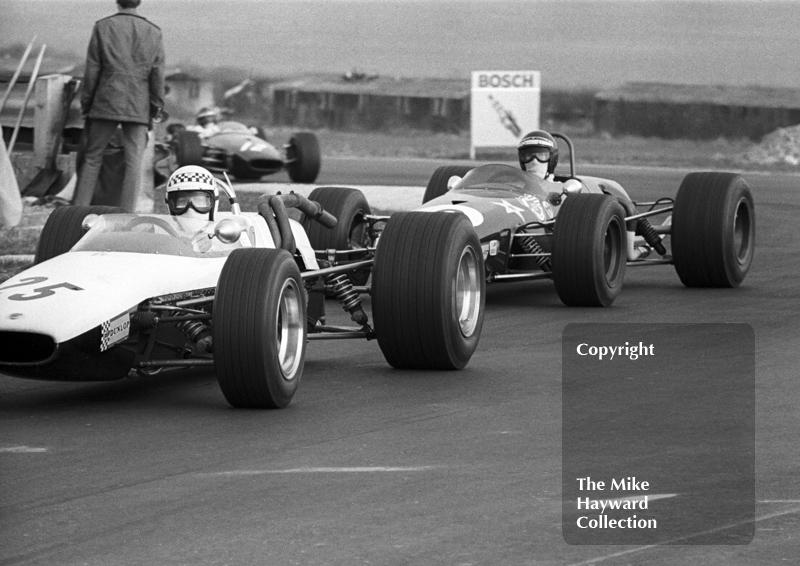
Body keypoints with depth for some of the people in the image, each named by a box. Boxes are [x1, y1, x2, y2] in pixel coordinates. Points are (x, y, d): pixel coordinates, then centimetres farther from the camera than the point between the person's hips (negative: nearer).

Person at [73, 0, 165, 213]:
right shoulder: (153, 32, 4)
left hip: (106, 103, 0)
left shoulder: (102, 27, 1)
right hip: (139, 107, 1)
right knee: (133, 161, 1)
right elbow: (157, 75, 4)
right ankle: (127, 214, -5)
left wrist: (86, 102, 8)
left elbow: (92, 70, 1)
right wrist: (156, 108, 11)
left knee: (92, 157, 7)